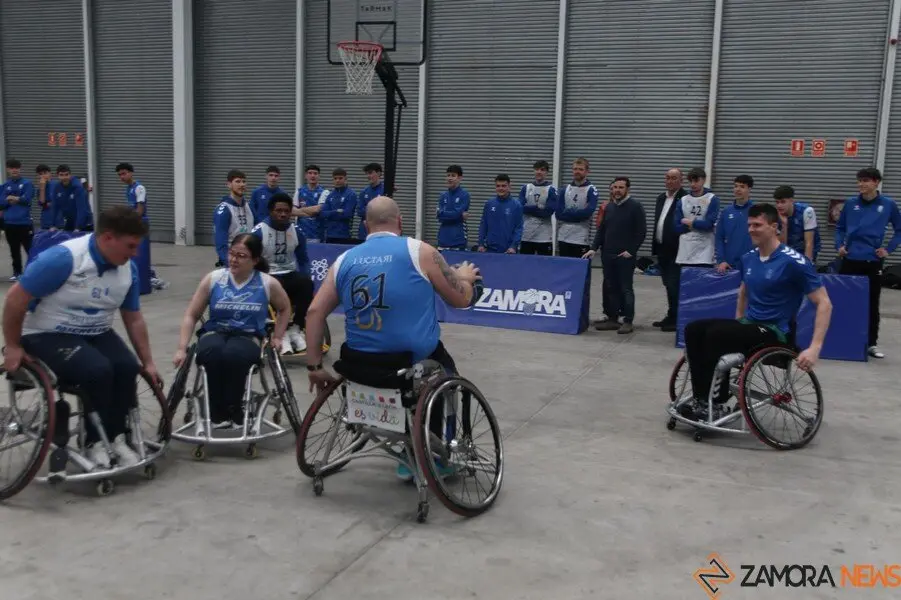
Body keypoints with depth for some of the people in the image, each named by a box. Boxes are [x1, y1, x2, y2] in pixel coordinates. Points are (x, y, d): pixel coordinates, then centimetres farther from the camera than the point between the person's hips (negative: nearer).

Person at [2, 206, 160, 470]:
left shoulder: (128, 269, -4)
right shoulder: (63, 258, -24)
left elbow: (134, 319, 7)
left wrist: (148, 362, 7)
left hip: (97, 334, 6)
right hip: (48, 335, -5)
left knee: (128, 367, -23)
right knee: (97, 371, -30)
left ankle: (115, 437, -4)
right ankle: (95, 443, -11)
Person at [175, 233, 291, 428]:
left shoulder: (268, 283, -2)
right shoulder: (213, 279, -1)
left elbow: (285, 308, 18)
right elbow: (191, 316, 2)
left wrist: (277, 337, 10)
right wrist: (182, 348, -6)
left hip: (248, 338, -1)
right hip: (214, 334, 1)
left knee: (234, 354, -38)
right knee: (213, 352, -37)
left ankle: (233, 411, -16)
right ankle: (216, 412, -18)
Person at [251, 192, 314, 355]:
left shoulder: (296, 231, 5)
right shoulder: (259, 231, -9)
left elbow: (303, 259, 14)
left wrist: (305, 277, -3)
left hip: (289, 275, 4)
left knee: (306, 283, -30)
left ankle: (295, 329, -18)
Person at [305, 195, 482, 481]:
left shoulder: (345, 260, 7)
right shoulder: (420, 251, -4)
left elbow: (315, 312, 3)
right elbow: (462, 299, 4)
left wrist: (315, 366, 9)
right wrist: (464, 277, 26)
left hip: (361, 364, 4)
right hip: (415, 359, -4)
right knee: (445, 372, 30)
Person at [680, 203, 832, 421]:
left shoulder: (794, 262, -15)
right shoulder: (748, 258, 6)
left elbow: (824, 304, -14)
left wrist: (814, 347, -23)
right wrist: (737, 328, 20)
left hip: (774, 332, -7)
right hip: (748, 323, 7)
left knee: (716, 333, -28)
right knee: (693, 329, -12)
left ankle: (716, 399, -11)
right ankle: (702, 397, -11)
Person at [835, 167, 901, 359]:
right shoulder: (850, 203, 1)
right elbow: (840, 228, 13)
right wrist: (839, 245, -1)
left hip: (873, 262, -1)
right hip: (850, 260, 1)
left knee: (872, 304, 6)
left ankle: (871, 343, 15)